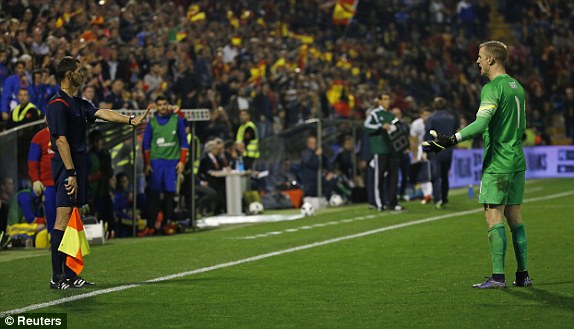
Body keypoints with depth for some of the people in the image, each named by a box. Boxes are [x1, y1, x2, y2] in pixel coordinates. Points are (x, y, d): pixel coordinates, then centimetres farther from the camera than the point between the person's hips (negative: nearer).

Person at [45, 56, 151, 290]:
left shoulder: (79, 104, 18)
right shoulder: (57, 105, -11)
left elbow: (102, 113, 6)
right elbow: (61, 140, -16)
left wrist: (131, 120, -9)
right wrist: (71, 173, -20)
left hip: (78, 167, 10)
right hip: (66, 168, -10)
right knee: (62, 220, -11)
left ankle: (70, 275, 12)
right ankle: (57, 278, -11)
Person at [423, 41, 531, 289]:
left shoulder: (493, 88, -13)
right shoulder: (516, 86, 14)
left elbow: (481, 123, -26)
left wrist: (452, 140, -31)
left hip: (497, 164, -8)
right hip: (517, 162, 8)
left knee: (494, 218, -7)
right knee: (515, 218, 10)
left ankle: (498, 276, -10)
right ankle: (523, 274, 10)